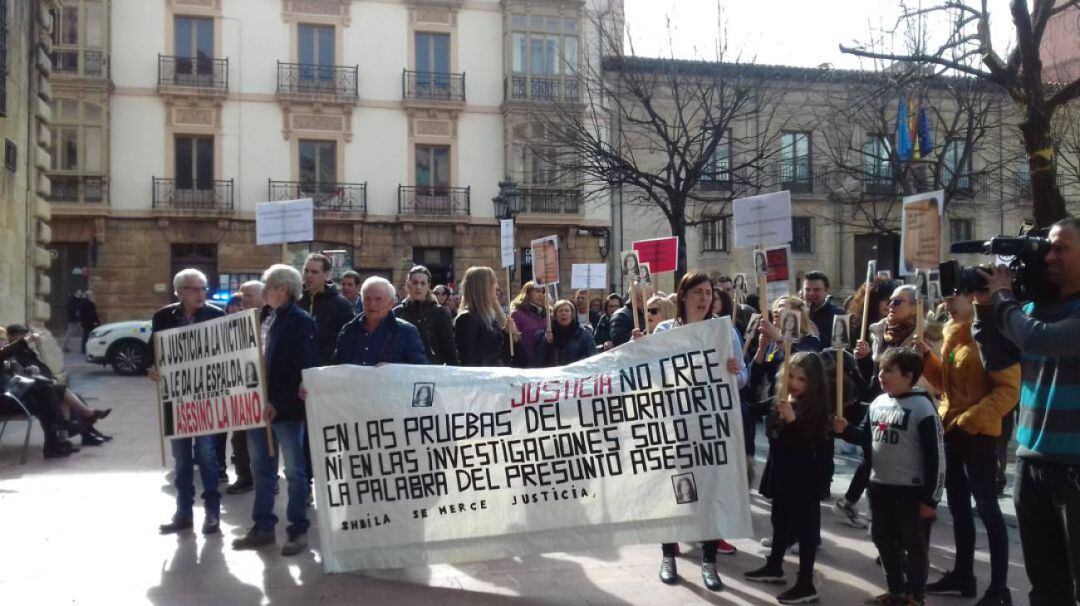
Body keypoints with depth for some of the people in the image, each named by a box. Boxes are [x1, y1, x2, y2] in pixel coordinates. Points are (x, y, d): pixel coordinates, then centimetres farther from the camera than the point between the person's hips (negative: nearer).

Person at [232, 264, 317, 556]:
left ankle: (298, 530, 12)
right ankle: (263, 526, 24)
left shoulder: (301, 322, -11)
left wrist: (278, 403, -20)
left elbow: (303, 369, -17)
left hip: (286, 410, -8)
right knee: (262, 470, 14)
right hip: (260, 407, 8)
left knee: (294, 471, 3)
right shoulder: (267, 319, 13)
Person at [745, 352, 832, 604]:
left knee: (805, 527, 1)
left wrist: (792, 421, -38)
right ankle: (774, 567, 39)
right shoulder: (779, 403, 0)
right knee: (780, 521, 22)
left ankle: (806, 585, 9)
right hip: (781, 475, 7)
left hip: (805, 479, -7)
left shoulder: (817, 410, -18)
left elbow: (808, 449, -27)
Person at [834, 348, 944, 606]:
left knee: (914, 544, 7)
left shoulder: (922, 407, -16)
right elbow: (866, 436, 18)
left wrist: (930, 498, -15)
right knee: (883, 539, 17)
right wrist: (845, 430, -3)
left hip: (911, 490, -7)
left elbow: (935, 456, -15)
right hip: (879, 485, 8)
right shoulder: (878, 402, 5)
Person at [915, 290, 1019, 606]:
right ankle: (963, 575, 27)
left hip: (978, 432, -8)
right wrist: (928, 357, 3)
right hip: (951, 429, 8)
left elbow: (1009, 388, -17)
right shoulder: (953, 334, 11)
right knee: (958, 506, 15)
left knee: (986, 507, -2)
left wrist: (971, 418, -20)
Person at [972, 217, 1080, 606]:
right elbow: (995, 360, 12)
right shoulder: (1037, 306, 10)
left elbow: (1038, 340, -24)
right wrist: (986, 307, 0)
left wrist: (1004, 296, -9)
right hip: (1031, 459, 6)